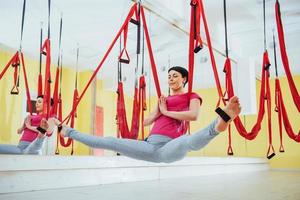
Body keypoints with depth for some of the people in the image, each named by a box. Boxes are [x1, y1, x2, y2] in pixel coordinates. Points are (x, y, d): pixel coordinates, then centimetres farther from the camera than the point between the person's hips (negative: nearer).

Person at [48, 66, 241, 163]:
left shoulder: (192, 96, 10)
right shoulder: (163, 99, 26)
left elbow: (193, 115, -13)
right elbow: (146, 121, 23)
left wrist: (166, 112, -3)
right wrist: (160, 109, 9)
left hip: (170, 147, -5)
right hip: (150, 146, 6)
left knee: (190, 141, -41)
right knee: (110, 142, 3)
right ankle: (66, 131, 9)